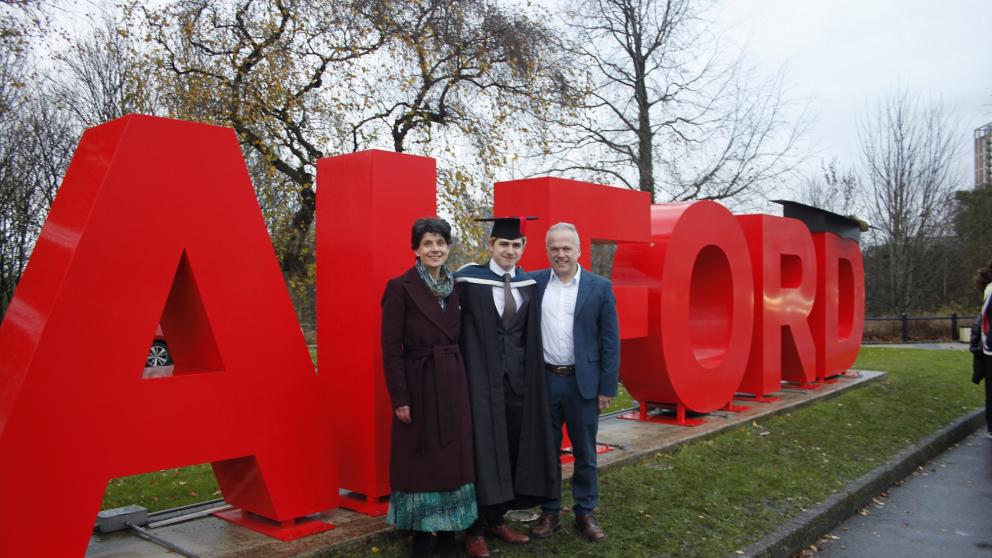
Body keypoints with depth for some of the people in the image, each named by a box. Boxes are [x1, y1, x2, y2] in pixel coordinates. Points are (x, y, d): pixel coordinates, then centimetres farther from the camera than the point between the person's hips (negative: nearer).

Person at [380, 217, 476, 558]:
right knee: (420, 460, 6)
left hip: (453, 384, 5)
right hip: (418, 385, -5)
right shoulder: (401, 288, -9)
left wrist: (463, 382, 7)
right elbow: (391, 348, -10)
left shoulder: (456, 288, 7)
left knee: (453, 458, 10)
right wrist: (399, 398, -14)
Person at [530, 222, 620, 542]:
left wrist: (607, 387, -5)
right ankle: (549, 512, 25)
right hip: (543, 380, 1)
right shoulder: (534, 282, 2)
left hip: (583, 382, -1)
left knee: (585, 452, 10)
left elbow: (610, 341, -2)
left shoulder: (600, 287, -3)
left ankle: (585, 513, 25)